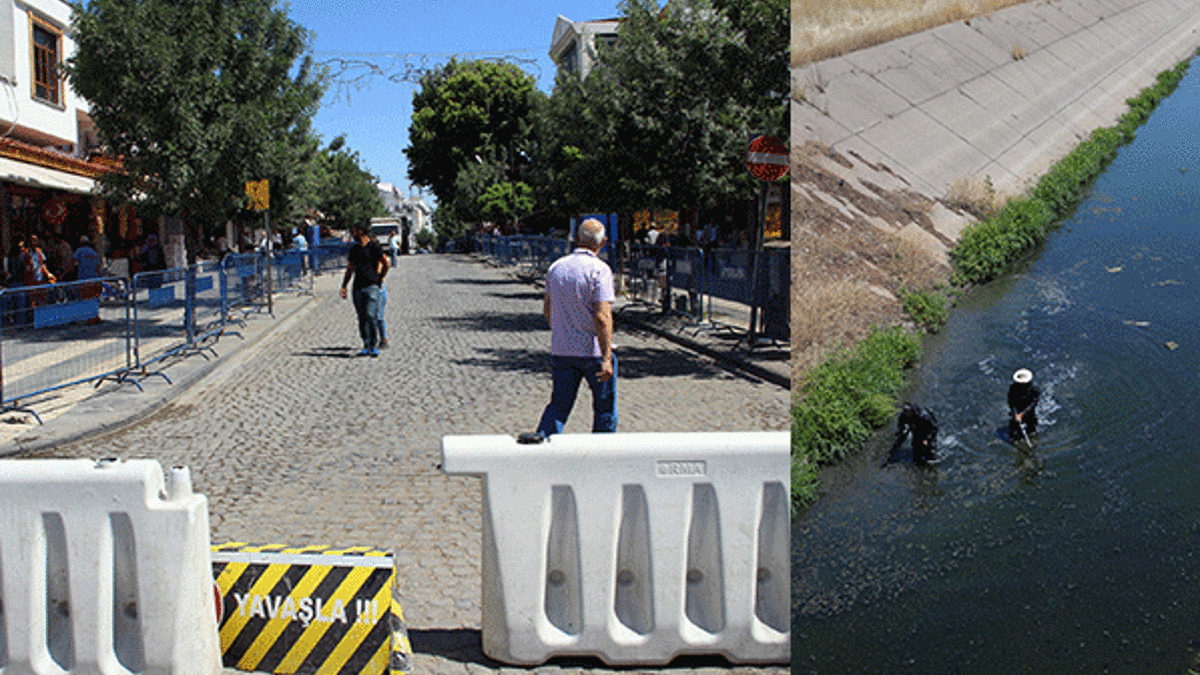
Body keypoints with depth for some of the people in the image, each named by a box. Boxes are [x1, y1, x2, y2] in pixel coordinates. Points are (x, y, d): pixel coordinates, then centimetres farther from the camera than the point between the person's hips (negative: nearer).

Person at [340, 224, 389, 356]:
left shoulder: (374, 246, -3)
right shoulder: (354, 249, 16)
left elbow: (386, 264, -4)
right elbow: (350, 269, 21)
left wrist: (380, 278, 3)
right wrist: (343, 286, 16)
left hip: (371, 286, -6)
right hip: (358, 287, 6)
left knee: (371, 317, -11)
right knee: (362, 318, 5)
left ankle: (374, 347, -6)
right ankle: (366, 347, 9)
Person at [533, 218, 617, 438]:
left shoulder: (556, 267, 6)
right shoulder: (599, 269, -14)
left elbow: (547, 308, 18)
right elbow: (602, 316, -21)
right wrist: (606, 357, -21)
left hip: (561, 351, 5)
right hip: (594, 351, -5)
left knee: (559, 405, 9)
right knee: (604, 407, 12)